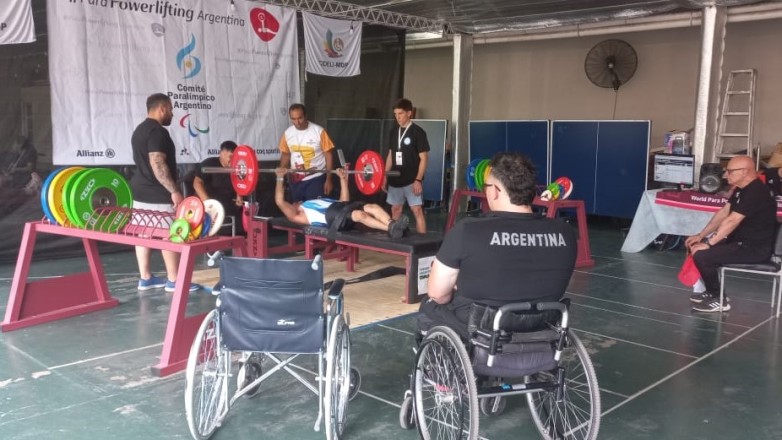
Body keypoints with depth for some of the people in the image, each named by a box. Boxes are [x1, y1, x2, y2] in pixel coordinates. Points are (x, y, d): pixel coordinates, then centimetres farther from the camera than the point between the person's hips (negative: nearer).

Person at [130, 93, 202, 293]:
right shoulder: (158, 132, -17)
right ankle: (174, 281, 0)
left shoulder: (139, 130, 16)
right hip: (158, 195, -10)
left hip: (140, 191, 10)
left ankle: (145, 278, 15)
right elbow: (158, 164, -25)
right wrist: (174, 191, -23)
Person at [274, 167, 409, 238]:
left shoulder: (316, 204, 42)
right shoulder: (298, 215, 25)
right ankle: (390, 229, -55)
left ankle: (392, 225, -48)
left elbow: (344, 201, 42)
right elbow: (280, 201, 11)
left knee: (374, 207, -24)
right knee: (360, 214, -37)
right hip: (332, 216, -7)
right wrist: (280, 178, 8)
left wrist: (343, 178, 39)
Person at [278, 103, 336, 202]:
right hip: (295, 179, 4)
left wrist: (328, 179, -10)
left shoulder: (318, 131, -14)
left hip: (316, 178, -4)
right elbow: (285, 155, 11)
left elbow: (328, 155, -9)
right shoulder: (287, 133, -2)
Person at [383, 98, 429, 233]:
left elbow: (424, 158, -10)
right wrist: (385, 176, 12)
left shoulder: (417, 132, -8)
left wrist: (418, 179, -16)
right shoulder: (393, 132, 9)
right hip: (395, 179, 6)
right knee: (395, 210, 11)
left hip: (412, 180, -6)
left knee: (417, 210, -9)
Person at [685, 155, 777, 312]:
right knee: (695, 246, 10)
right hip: (741, 241, 10)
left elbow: (731, 221, -26)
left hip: (756, 248, -10)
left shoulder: (756, 193, -24)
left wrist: (708, 244, -22)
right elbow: (723, 213, 11)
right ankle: (711, 292, 17)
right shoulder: (742, 189, 9)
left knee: (701, 255, -20)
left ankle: (718, 300, -4)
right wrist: (701, 236, 5)